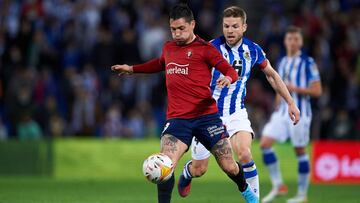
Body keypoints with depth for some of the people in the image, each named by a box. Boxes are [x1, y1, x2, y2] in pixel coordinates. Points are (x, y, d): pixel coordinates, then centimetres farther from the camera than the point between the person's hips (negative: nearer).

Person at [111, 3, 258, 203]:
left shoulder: (204, 48, -3)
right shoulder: (168, 48, 13)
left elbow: (231, 71, -7)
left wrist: (227, 78, -30)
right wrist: (132, 69, 37)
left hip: (206, 116, -3)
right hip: (177, 118, 3)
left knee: (229, 167, 5)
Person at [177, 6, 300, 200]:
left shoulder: (253, 49, -4)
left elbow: (272, 75, 11)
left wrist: (290, 103, 11)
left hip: (236, 113, 2)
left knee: (244, 154, -26)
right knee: (199, 169, 6)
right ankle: (186, 173, 43)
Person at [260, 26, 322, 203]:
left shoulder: (308, 62, -6)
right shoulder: (282, 62, 13)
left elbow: (317, 90, -11)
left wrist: (295, 89, -21)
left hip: (300, 113, -6)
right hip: (282, 112, 6)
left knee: (300, 150, -1)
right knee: (265, 143, -8)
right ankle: (278, 185, -1)